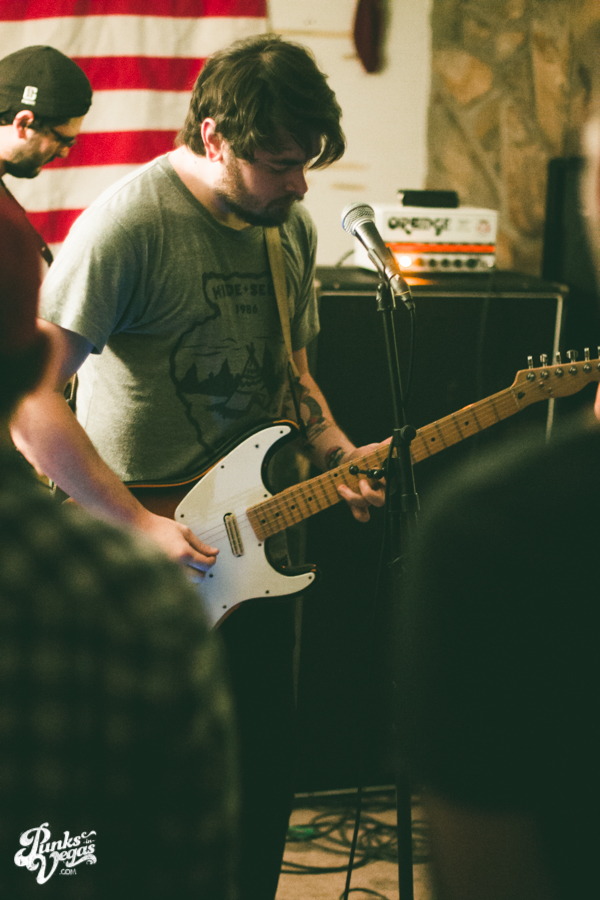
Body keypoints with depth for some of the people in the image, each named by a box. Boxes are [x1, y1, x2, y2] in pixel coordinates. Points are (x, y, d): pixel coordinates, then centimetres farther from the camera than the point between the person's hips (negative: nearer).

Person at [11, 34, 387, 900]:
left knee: (267, 766, 15)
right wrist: (137, 526, -23)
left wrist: (337, 456, 0)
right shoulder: (129, 223, -19)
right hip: (142, 565, -7)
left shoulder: (291, 227, 6)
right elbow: (27, 394, -23)